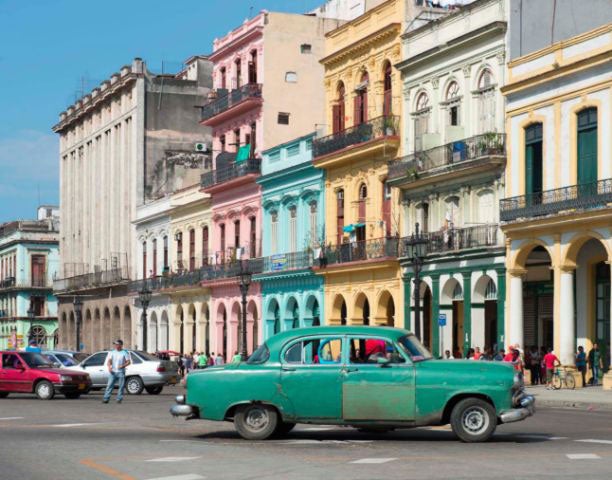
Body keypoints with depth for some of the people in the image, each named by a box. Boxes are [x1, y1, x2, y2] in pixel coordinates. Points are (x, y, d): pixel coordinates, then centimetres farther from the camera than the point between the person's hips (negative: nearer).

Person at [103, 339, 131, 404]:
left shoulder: (124, 353, 3)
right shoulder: (112, 352, 12)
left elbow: (128, 362, 0)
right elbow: (109, 361, 6)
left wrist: (123, 366, -18)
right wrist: (109, 367, -13)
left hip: (121, 372, -2)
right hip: (113, 372, 2)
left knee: (121, 386, -2)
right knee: (109, 385, -6)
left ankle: (119, 399, 4)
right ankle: (106, 399, -8)